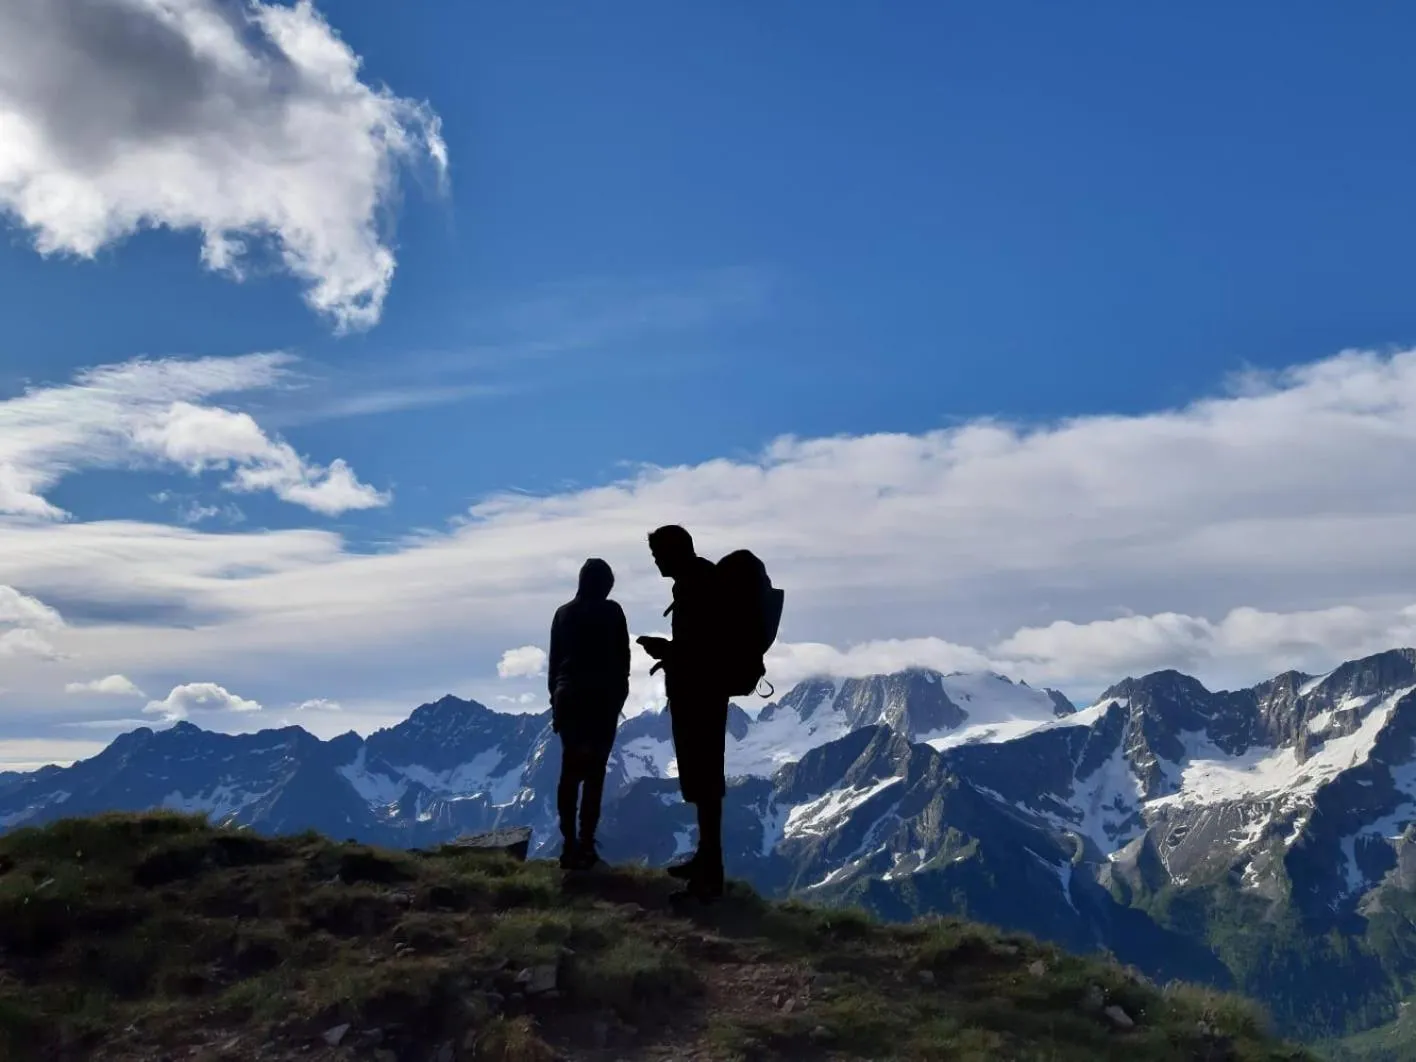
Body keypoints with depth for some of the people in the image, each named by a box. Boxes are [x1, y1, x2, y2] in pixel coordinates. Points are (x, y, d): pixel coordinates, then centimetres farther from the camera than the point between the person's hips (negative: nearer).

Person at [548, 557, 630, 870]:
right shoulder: (611, 611, -4)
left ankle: (570, 844, 5)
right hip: (602, 697, -4)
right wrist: (619, 695, 10)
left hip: (568, 697, 4)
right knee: (594, 773, -2)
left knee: (570, 772, 9)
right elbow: (622, 657, -2)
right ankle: (584, 846, -7)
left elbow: (554, 660, 9)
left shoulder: (563, 613, 8)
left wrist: (556, 697, 16)